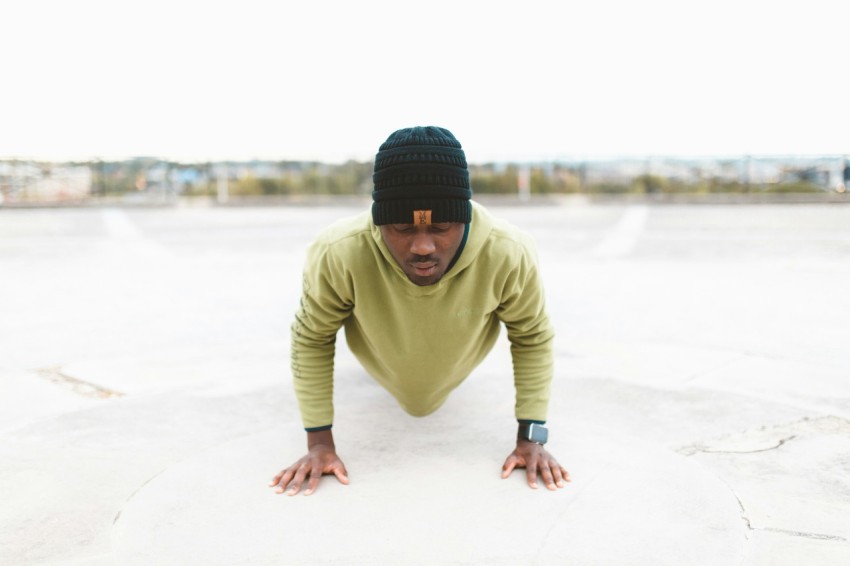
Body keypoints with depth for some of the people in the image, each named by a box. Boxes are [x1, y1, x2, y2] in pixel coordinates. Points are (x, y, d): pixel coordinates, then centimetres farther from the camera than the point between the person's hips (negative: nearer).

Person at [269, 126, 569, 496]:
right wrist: (319, 440, -20)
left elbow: (532, 338, -20)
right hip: (385, 367, 0)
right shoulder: (338, 254, -42)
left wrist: (531, 437, -20)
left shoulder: (509, 254, -40)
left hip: (458, 368, 1)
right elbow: (311, 340, -23)